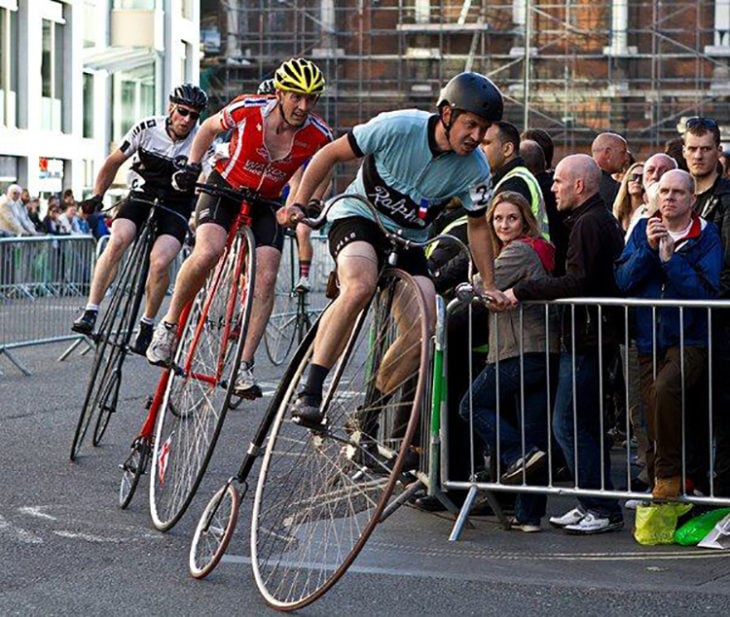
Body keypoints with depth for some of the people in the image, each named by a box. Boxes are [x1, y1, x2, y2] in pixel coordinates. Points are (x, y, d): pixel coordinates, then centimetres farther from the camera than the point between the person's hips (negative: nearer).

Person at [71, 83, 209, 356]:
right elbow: (114, 162, 3)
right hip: (141, 196, 1)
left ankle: (147, 326, -2)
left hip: (176, 205, -1)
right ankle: (90, 313, -26)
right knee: (117, 241, -27)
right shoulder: (147, 128, -9)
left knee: (159, 262, -25)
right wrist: (96, 196, -3)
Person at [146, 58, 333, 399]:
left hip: (266, 204, 2)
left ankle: (244, 367, -11)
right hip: (225, 188, -2)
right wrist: (192, 165, -11)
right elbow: (209, 128, -1)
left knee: (266, 279, -15)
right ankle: (168, 326, -9)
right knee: (207, 253, -29)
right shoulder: (247, 110, -23)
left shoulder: (318, 135, -19)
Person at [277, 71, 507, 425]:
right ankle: (310, 392, -33)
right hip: (358, 217, -4)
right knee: (360, 287, -35)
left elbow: (477, 225, 6)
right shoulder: (398, 127, -21)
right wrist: (298, 204, -15)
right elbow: (331, 154, -10)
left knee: (426, 323, -17)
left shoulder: (475, 168, -11)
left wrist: (489, 286, 6)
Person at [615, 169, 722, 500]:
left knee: (665, 388, -33)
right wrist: (648, 248, -14)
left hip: (690, 340, -4)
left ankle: (670, 473, -17)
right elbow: (623, 281, -2)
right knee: (655, 432, 5)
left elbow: (706, 292, -15)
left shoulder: (706, 236, -3)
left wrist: (669, 257, -19)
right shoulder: (643, 230, 8)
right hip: (650, 341, 4)